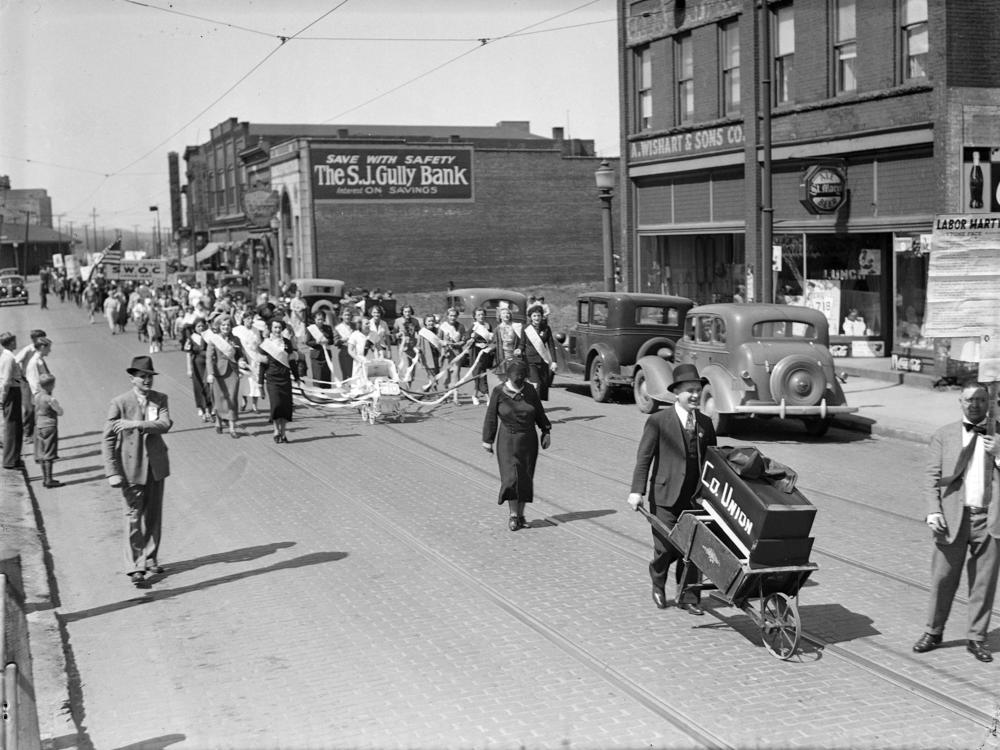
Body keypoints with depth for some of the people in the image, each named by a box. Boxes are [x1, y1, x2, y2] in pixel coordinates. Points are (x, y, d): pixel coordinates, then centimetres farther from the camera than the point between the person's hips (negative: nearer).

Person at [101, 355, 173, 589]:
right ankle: (135, 568, 1)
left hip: (156, 465, 4)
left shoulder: (160, 399, 3)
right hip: (132, 467, -4)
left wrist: (136, 424, -26)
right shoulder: (119, 403, -8)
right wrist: (113, 472, -14)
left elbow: (165, 424, -15)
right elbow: (107, 439, -8)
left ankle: (149, 561, 27)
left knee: (153, 516, 13)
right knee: (134, 517, -4)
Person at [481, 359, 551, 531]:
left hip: (528, 440, 3)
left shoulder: (530, 390, -1)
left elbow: (539, 412, 9)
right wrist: (487, 441, -1)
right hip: (508, 440, -3)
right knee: (511, 476, -11)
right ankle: (513, 515, -3)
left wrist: (546, 432, 7)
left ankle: (521, 514, 16)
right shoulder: (498, 393, -8)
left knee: (525, 478, 5)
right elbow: (491, 418, -3)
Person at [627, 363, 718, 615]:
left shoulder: (705, 423, 10)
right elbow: (643, 458, -7)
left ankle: (687, 596, 16)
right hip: (666, 497, -4)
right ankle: (658, 584, 29)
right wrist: (637, 491, -15)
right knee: (666, 547, 0)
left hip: (695, 498, 4)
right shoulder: (658, 421, -5)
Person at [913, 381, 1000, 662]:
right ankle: (933, 632, 17)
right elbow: (931, 477, 4)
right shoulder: (943, 436, 8)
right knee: (943, 578, 3)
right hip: (953, 518, -1)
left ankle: (976, 637, 16)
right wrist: (933, 511, -8)